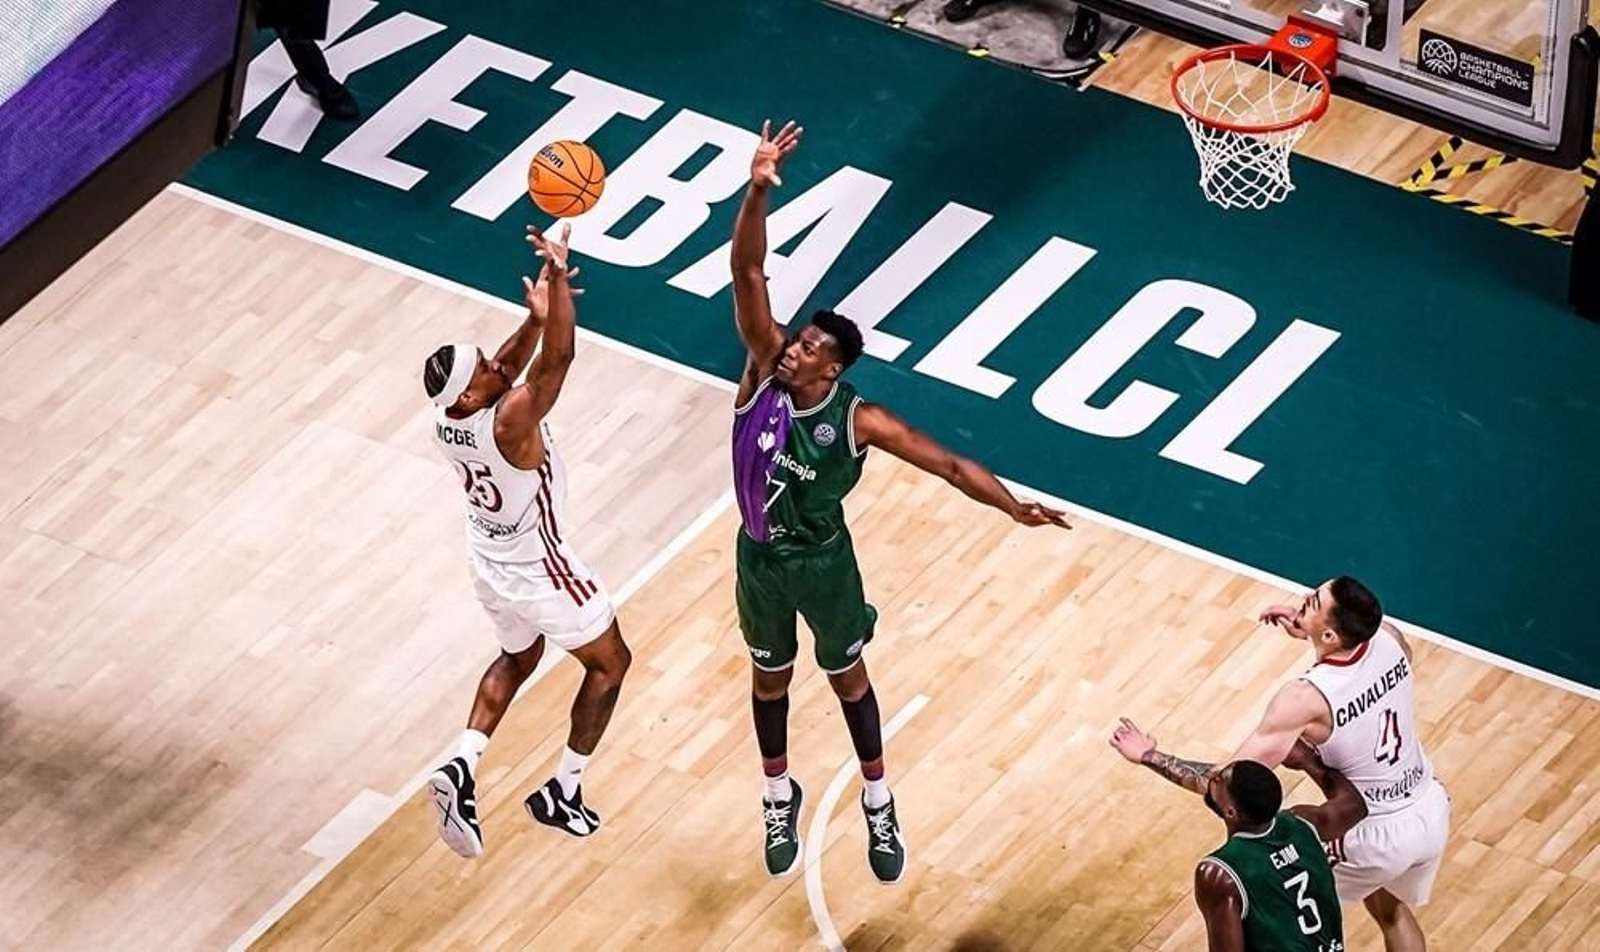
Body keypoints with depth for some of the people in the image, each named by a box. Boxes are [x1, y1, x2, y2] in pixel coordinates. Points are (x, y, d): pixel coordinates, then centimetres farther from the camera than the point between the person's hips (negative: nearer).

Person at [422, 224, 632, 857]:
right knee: (609, 662, 18)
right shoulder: (509, 421, -35)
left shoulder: (445, 419, -13)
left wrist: (536, 317, -16)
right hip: (540, 572, -7)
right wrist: (558, 276, -43)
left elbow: (510, 364, -1)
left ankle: (461, 770, 13)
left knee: (519, 658, 31)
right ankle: (563, 793, 20)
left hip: (489, 562, 7)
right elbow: (557, 359, -41)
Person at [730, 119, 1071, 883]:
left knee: (847, 677, 19)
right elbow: (747, 274, -30)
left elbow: (946, 462, -25)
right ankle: (779, 797, 46)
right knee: (771, 677, 22)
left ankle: (877, 805, 40)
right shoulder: (764, 369, -21)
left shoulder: (858, 419, -26)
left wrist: (1011, 506, -39)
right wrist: (758, 190, -45)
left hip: (824, 563, -2)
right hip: (759, 560, 2)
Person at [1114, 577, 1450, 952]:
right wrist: (1310, 634, 7)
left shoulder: (1307, 699, -30)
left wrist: (1150, 756, -19)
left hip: (1372, 837, -6)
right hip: (1432, 813, 6)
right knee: (1391, 910, 34)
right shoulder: (1388, 638, -14)